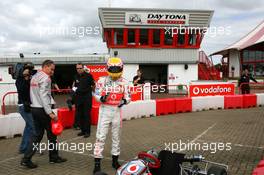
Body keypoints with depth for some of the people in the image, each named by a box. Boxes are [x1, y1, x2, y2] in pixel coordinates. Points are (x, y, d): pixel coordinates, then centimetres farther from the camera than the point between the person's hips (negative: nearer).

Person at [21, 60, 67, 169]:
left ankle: (26, 159, 7)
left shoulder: (34, 77, 15)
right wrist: (50, 112, -23)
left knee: (38, 134, 12)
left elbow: (35, 94, 13)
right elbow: (44, 96, -21)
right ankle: (54, 157, 18)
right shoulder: (45, 78, -13)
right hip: (42, 109, -8)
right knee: (51, 134, 6)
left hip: (34, 108, 9)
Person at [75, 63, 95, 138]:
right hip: (78, 97, 5)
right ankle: (83, 130, 21)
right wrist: (74, 89, 6)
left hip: (87, 97, -5)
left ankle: (87, 131, 6)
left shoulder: (88, 75, -5)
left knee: (87, 115, -2)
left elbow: (93, 86, 2)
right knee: (80, 115, 9)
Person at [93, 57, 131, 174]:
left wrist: (124, 101, -19)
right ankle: (97, 162, 3)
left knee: (116, 136, 13)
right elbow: (96, 94, -3)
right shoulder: (102, 80, -3)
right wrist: (101, 98, -24)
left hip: (117, 110, 3)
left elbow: (128, 96, 3)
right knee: (101, 137, -4)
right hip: (105, 110, -3)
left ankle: (115, 160, 28)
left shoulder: (124, 82, 4)